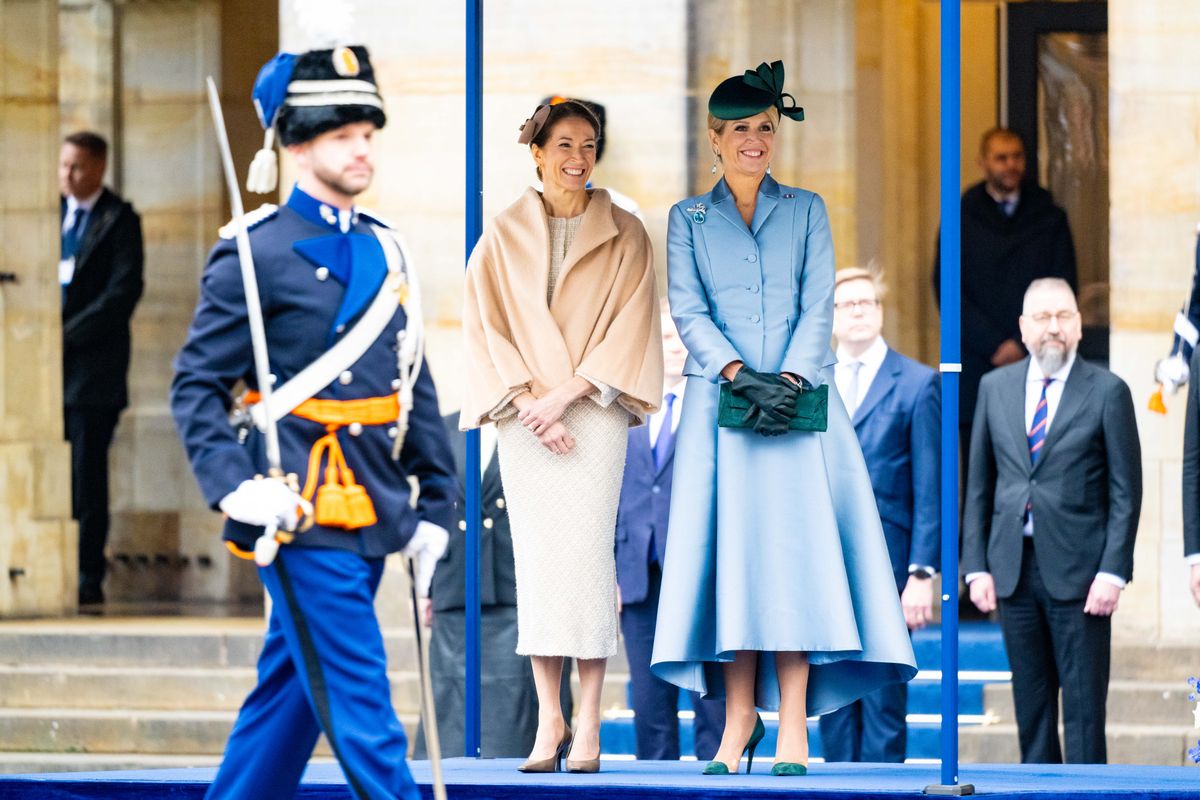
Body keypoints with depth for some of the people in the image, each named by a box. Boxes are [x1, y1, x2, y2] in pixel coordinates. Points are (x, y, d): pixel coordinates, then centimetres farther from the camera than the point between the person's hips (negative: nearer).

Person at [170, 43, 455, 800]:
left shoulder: (384, 250, 14)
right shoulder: (255, 253, -8)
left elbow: (415, 386, 17)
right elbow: (196, 387, -7)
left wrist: (435, 502, 13)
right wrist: (234, 487, -19)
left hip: (372, 512, 7)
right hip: (304, 516, -7)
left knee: (290, 691, 14)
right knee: (359, 706, -7)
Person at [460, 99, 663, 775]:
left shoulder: (624, 236, 5)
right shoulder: (503, 237, 8)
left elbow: (630, 326, -1)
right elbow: (489, 329, 4)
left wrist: (565, 394, -10)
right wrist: (530, 407, -8)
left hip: (594, 412, -1)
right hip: (526, 415, 1)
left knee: (589, 554, -8)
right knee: (536, 556, -1)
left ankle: (589, 721, -6)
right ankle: (549, 718, 2)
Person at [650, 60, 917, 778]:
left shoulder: (806, 210, 14)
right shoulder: (689, 219, 13)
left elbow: (819, 304, 4)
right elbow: (687, 309, 1)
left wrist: (789, 378, -12)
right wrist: (738, 373, -14)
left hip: (798, 397, 0)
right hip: (721, 398, 0)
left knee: (793, 540, -8)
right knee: (729, 543, -5)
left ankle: (794, 719, -11)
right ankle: (739, 713, -4)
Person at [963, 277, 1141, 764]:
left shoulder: (1107, 391, -1)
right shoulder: (995, 388, 10)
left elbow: (1126, 491, -3)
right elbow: (979, 484, 12)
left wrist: (1112, 572, -11)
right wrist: (977, 567, 4)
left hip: (1078, 572, -4)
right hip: (1014, 568, 4)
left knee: (1084, 701, -3)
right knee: (1030, 699, 8)